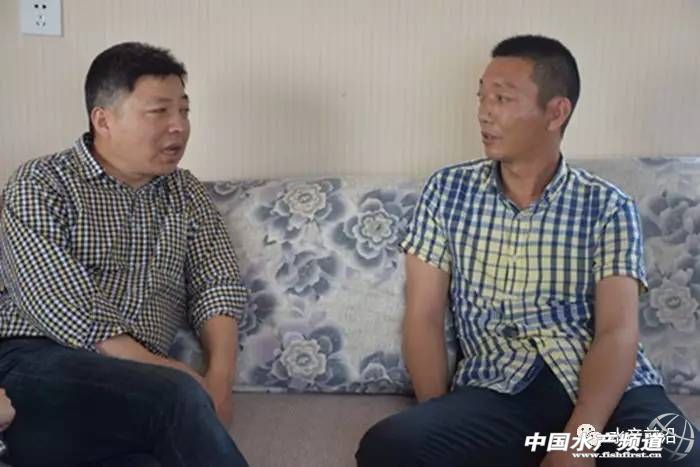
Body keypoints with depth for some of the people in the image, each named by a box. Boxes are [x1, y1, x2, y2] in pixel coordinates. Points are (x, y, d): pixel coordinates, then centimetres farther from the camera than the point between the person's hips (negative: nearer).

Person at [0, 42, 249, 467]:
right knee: (179, 397, -32)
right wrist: (175, 378, -17)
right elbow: (68, 311, -11)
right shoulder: (41, 184, 0)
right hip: (37, 368, -4)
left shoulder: (186, 193, 18)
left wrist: (219, 378, -9)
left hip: (134, 386, 4)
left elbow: (218, 285, 10)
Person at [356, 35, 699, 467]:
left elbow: (618, 332, -7)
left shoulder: (608, 206, 4)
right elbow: (424, 316, 5)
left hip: (608, 388, -1)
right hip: (498, 390, 1)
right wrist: (440, 425, -8)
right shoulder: (447, 191, 9)